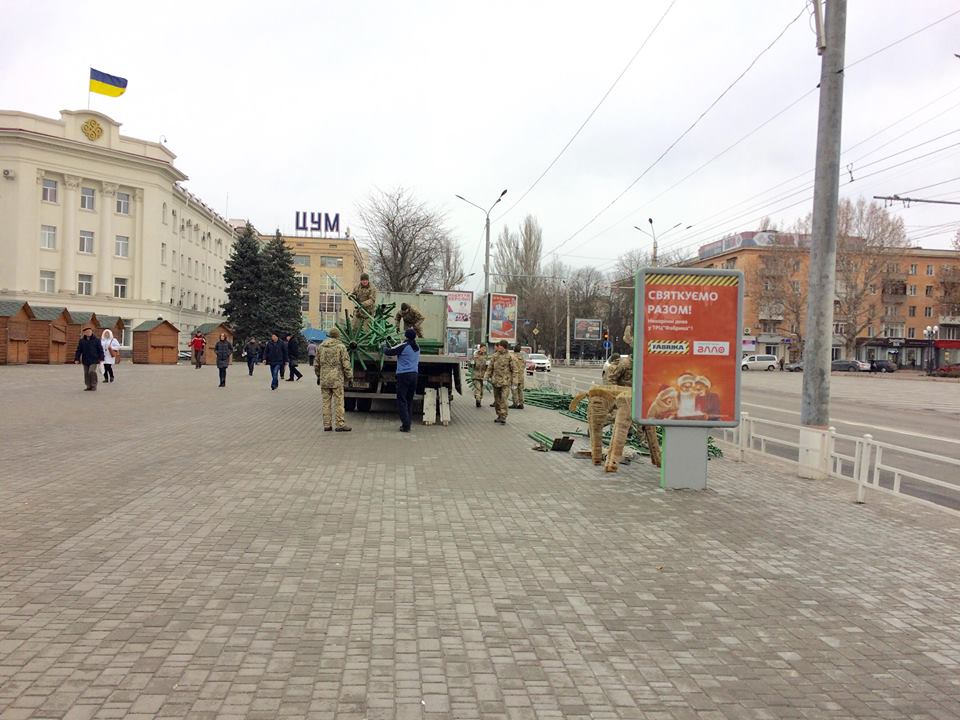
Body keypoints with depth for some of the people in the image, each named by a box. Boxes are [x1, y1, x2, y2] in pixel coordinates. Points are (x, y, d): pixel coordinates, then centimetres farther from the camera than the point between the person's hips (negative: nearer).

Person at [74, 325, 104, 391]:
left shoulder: (96, 340, 0)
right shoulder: (81, 341, 6)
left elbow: (100, 350, 1)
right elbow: (79, 350, 8)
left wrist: (101, 359, -4)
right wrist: (76, 359, 0)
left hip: (94, 360, -3)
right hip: (85, 361, 4)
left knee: (92, 371, -19)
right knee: (86, 373, 6)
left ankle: (94, 385, -5)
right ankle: (88, 386, 16)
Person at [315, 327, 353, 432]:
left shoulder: (320, 347, 8)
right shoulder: (340, 346, -7)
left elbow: (317, 364, 14)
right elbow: (346, 364, -9)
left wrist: (318, 376, 24)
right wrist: (349, 377, 0)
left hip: (324, 379, 5)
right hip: (337, 379, -4)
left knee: (326, 402, 8)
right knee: (338, 402, -1)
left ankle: (327, 425, 11)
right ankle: (340, 424, 1)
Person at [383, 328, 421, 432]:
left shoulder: (403, 346, -10)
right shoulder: (417, 347, 11)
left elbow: (388, 352, -3)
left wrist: (385, 347, 19)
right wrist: (390, 346, 26)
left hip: (404, 375, -6)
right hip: (414, 374, 7)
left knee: (402, 401, -2)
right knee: (409, 400, 15)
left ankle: (406, 425, -7)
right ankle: (408, 422, 18)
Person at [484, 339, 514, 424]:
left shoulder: (509, 356, -3)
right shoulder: (495, 356, 7)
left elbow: (513, 369, 0)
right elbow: (490, 367, 11)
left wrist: (513, 380, -2)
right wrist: (487, 377, 4)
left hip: (506, 381, -4)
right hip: (496, 380, 4)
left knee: (503, 399, -14)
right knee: (497, 400, 11)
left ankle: (503, 417, -14)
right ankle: (499, 416, 22)